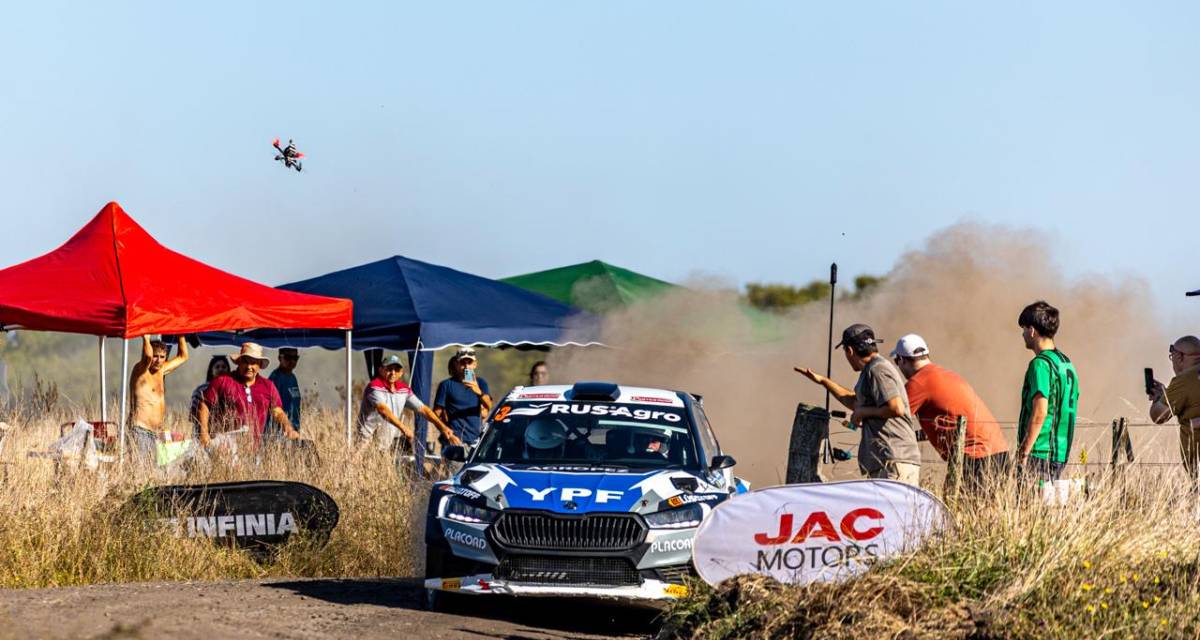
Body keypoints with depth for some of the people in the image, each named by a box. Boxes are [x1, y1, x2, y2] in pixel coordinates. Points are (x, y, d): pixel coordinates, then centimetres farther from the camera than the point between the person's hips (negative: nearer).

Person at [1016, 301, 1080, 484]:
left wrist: (1023, 454, -17)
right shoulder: (1067, 363, 16)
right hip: (1060, 454, 9)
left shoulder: (1041, 364, -12)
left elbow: (1039, 413, -19)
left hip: (1039, 454, -9)